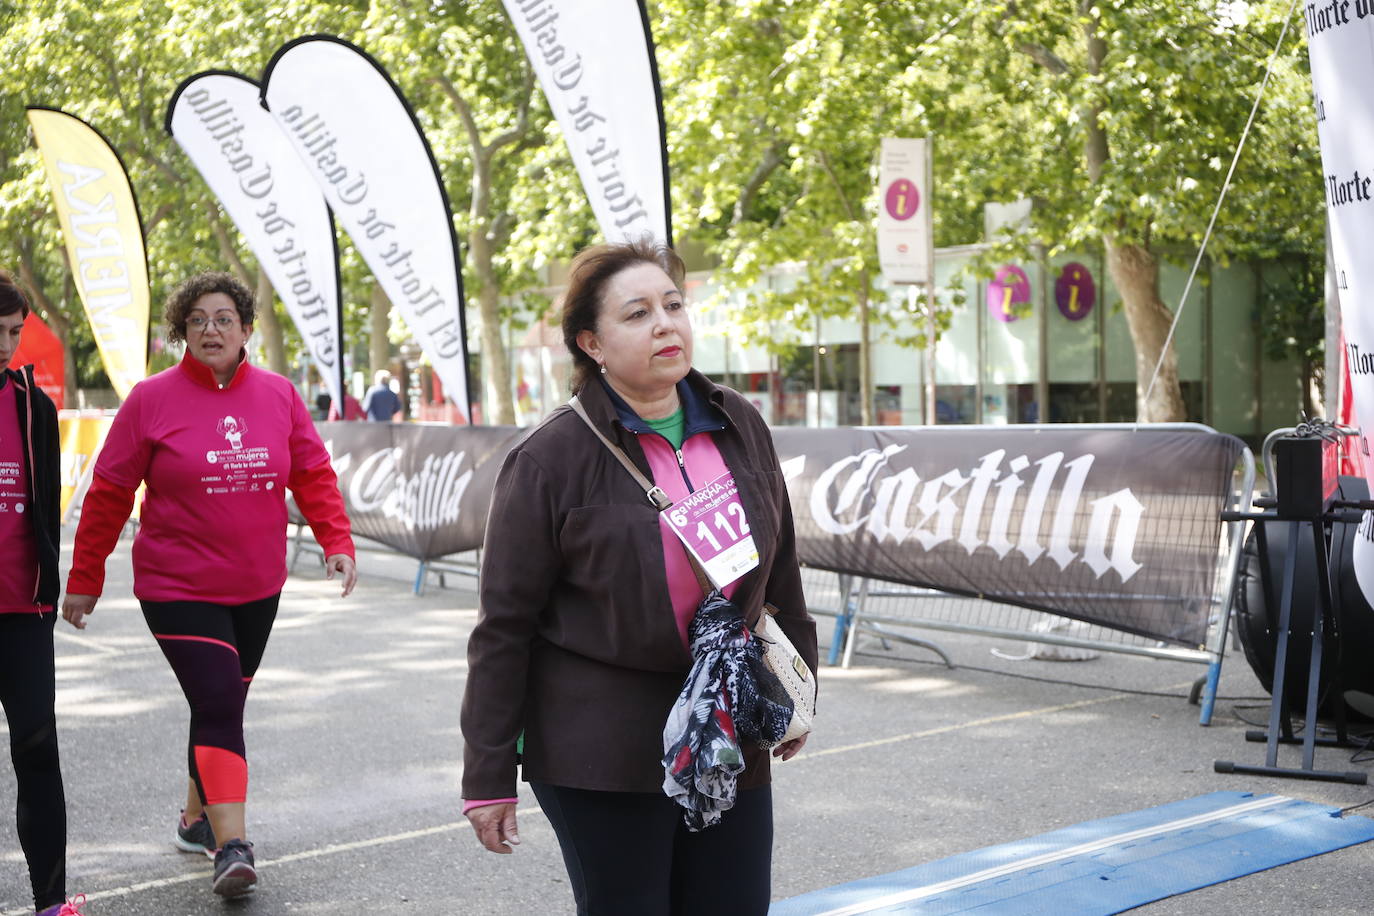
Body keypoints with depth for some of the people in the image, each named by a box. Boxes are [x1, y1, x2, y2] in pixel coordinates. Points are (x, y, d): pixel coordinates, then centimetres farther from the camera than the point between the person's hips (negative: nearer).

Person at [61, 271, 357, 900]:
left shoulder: (278, 396, 3)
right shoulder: (152, 399, -6)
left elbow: (314, 475, 6)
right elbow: (109, 493, -1)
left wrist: (337, 543, -9)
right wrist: (85, 578, 1)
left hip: (257, 588, 4)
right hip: (178, 588, -4)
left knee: (224, 705, 16)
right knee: (217, 706, -14)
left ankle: (196, 819, 34)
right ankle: (231, 846, -14)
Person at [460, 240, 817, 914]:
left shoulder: (741, 428, 4)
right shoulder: (549, 458, -10)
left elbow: (781, 570, 15)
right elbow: (505, 624, -8)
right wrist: (488, 779, -7)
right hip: (599, 751, -4)